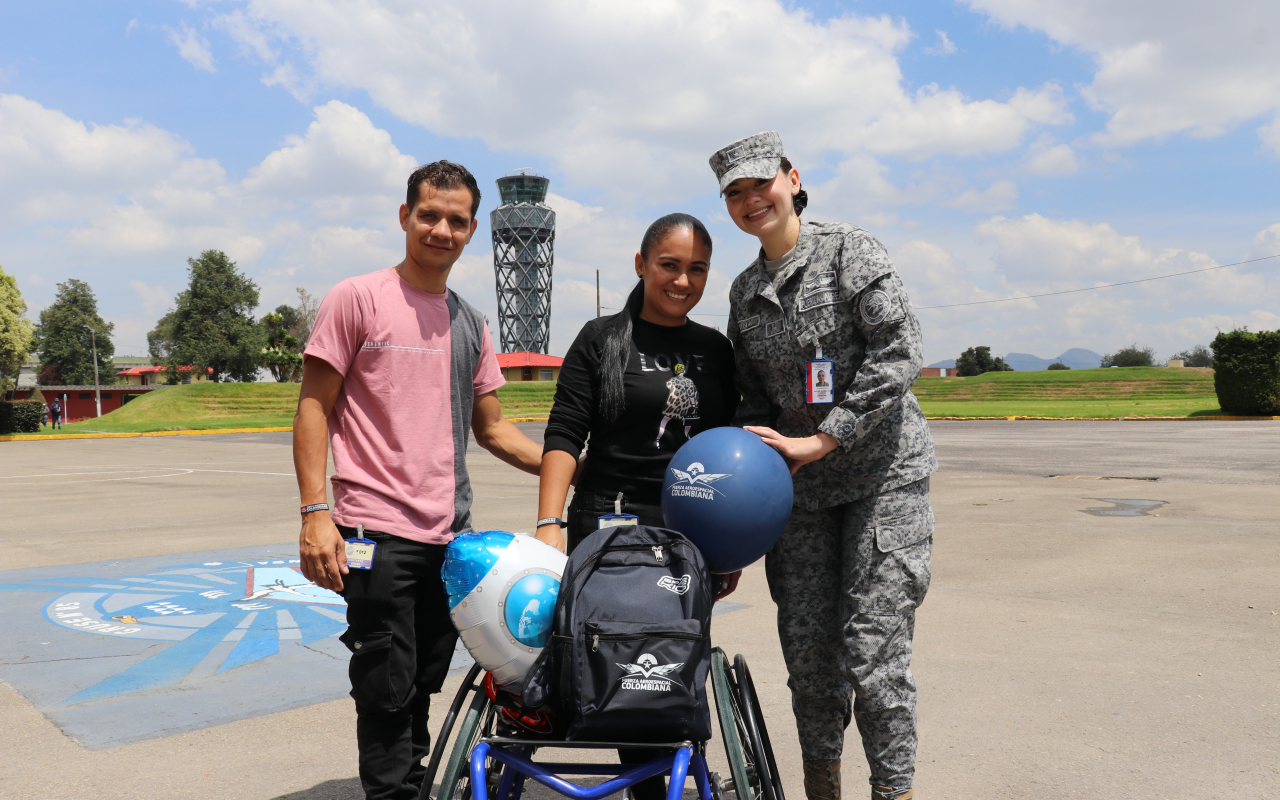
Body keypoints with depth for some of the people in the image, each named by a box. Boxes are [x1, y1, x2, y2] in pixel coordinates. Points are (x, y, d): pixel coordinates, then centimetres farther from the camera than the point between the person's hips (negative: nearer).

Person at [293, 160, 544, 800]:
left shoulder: (471, 325, 13)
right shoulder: (357, 298, -3)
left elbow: (491, 427, 18)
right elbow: (313, 407, -4)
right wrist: (315, 512, -13)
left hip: (451, 534, 6)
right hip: (378, 532, -5)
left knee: (422, 691, 15)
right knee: (388, 695, -2)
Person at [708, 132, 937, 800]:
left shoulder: (849, 251, -5)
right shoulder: (744, 292, 12)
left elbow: (899, 354, -14)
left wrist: (819, 440, -16)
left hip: (885, 474, -5)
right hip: (801, 486, 5)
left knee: (873, 648, -8)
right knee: (806, 648, 6)